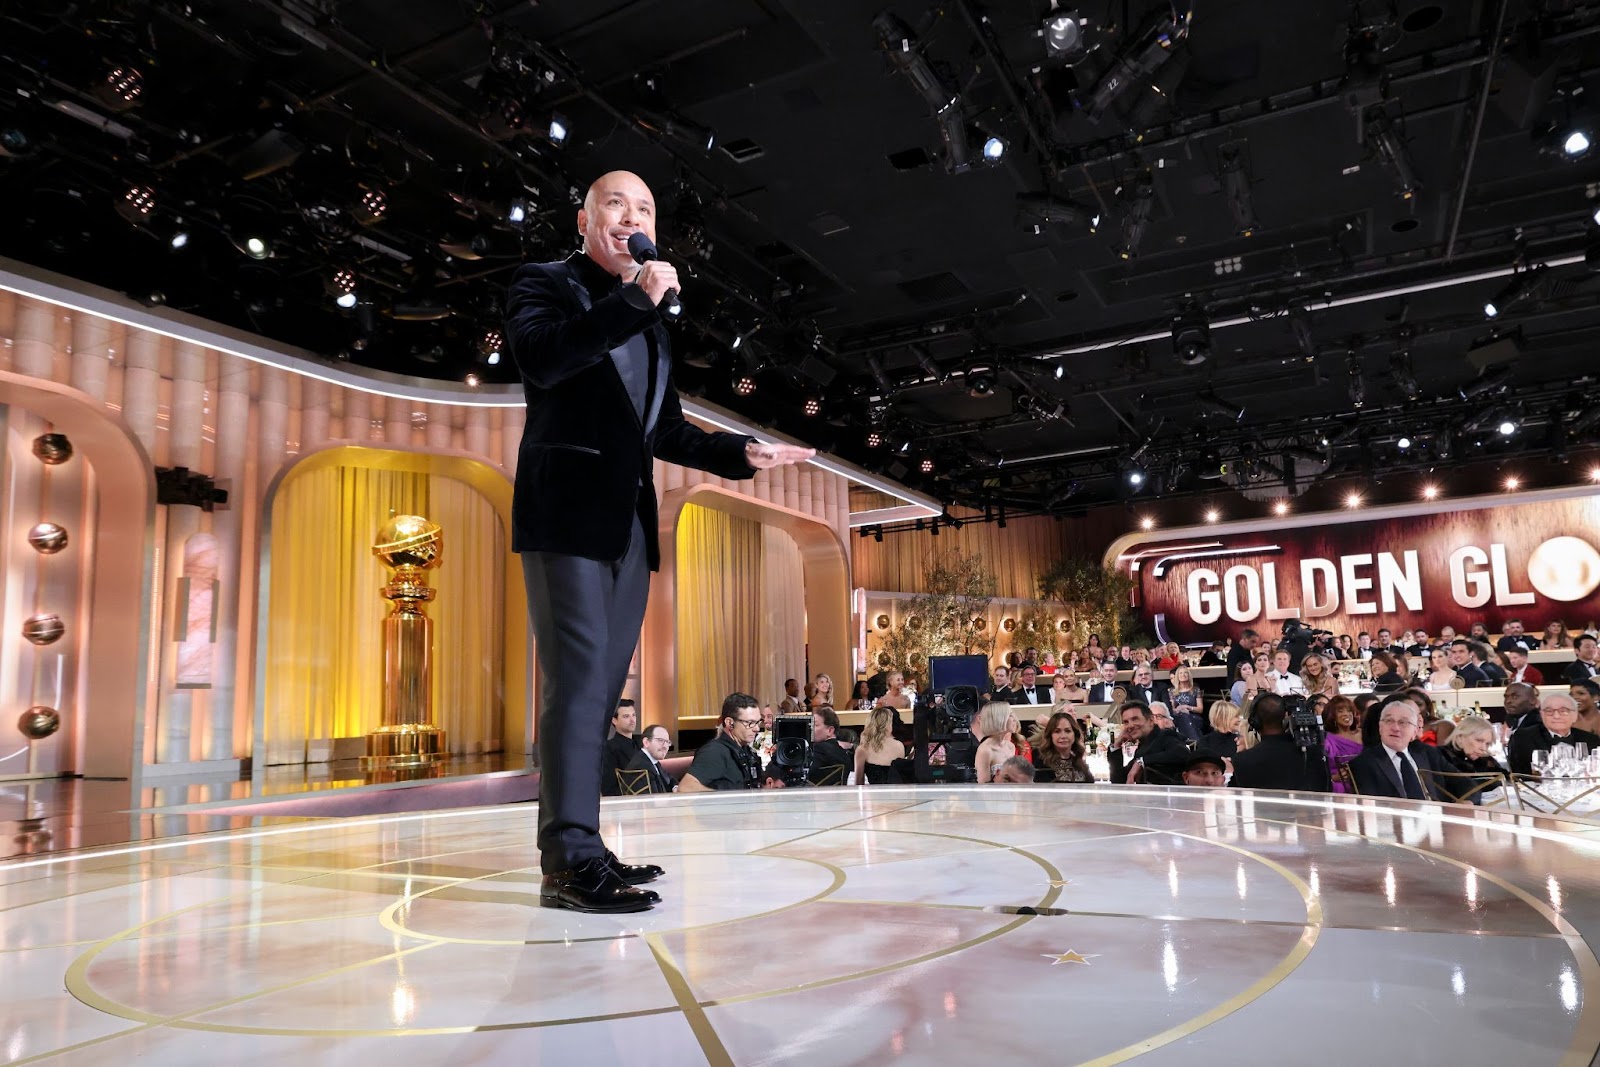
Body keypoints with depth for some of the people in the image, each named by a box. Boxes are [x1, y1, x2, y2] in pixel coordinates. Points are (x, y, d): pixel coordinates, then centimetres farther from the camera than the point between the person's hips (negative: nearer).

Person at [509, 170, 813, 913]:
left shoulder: (649, 324, 23)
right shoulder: (544, 284, 5)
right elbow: (539, 357, -18)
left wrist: (742, 454, 15)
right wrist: (633, 300, -19)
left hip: (628, 518, 7)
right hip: (567, 509, -7)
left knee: (603, 681, 6)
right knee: (580, 672, -14)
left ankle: (583, 850, 11)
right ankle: (571, 856, -13)